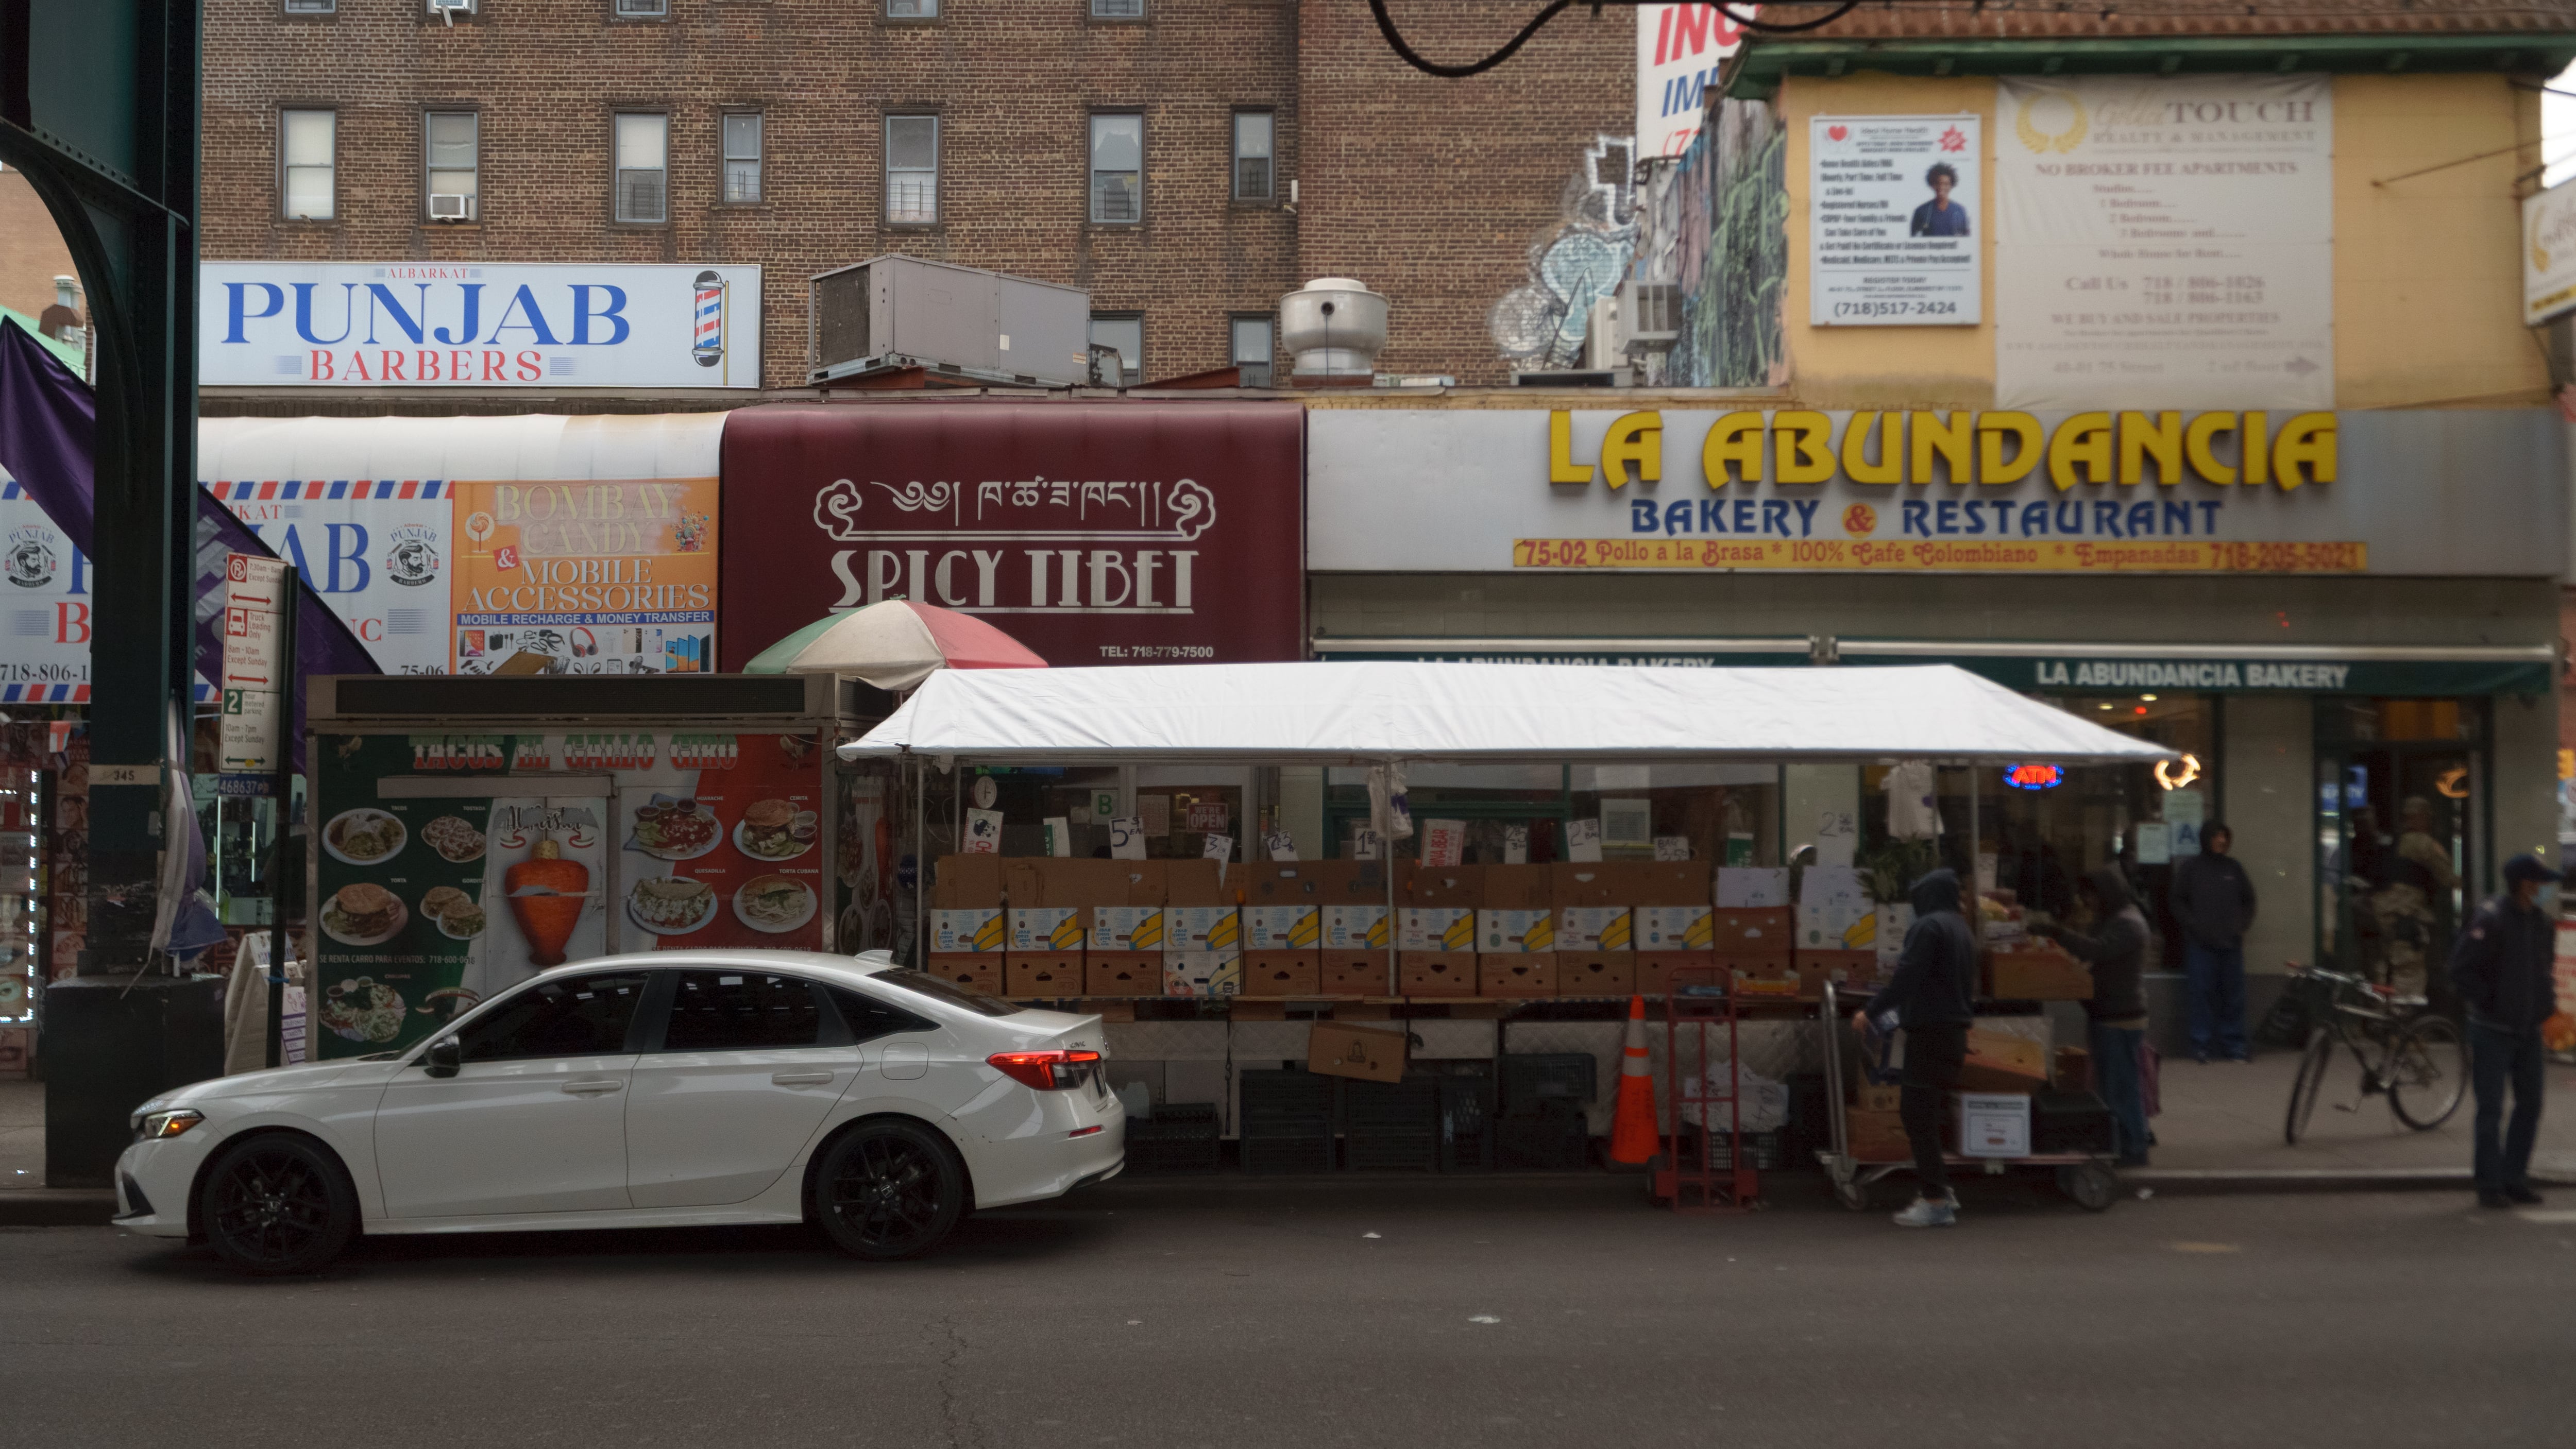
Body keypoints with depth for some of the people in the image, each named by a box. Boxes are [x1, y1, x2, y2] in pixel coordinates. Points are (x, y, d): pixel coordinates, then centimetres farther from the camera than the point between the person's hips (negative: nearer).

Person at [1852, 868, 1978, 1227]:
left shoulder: (1928, 926, -12)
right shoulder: (1962, 930, 16)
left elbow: (1906, 977, -19)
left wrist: (1871, 1011, -10)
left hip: (1930, 1033, -9)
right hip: (1954, 1031, 9)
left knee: (1918, 1113, -6)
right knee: (1925, 1112, 17)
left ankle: (1935, 1201, -9)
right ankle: (1940, 1190, 18)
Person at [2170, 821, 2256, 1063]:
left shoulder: (2233, 868, 12)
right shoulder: (2190, 868, 3)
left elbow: (2248, 899, 19)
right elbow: (2179, 902, 2)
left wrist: (2242, 925, 5)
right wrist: (2196, 927, -8)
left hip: (2232, 943, 3)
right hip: (2201, 943, -3)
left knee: (2234, 995, 2)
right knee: (2203, 993, -3)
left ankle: (2233, 1044, 8)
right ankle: (2202, 1045, 1)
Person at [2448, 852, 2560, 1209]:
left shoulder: (2542, 921, 7)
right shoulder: (2490, 919, -15)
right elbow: (2461, 968, -17)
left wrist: (2547, 1000, 10)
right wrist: (2486, 1001, -16)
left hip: (2529, 1029, 7)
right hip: (2493, 1030, -7)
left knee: (2530, 1105, 10)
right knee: (2491, 1109, -3)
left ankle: (2515, 1180, 20)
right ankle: (2490, 1186, 4)